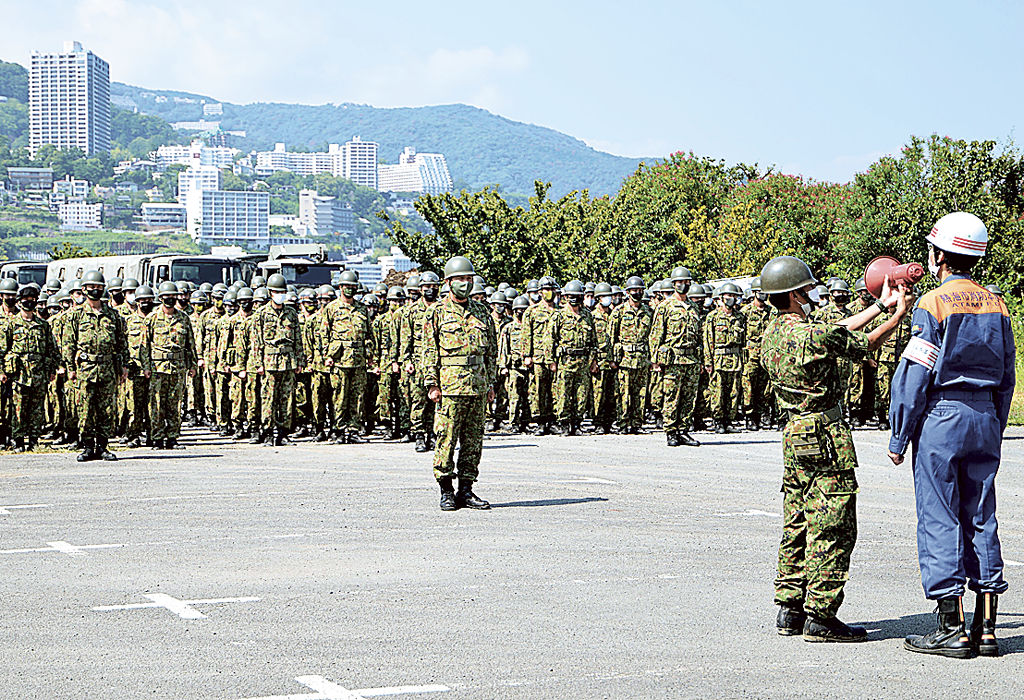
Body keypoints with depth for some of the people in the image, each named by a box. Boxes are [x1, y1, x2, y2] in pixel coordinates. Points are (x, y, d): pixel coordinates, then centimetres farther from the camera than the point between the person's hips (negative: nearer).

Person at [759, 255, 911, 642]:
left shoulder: (773, 332, 9)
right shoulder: (812, 335, -19)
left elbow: (839, 330, 17)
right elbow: (864, 344, -5)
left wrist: (880, 304, 22)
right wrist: (898, 315, 9)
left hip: (795, 435, 9)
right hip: (826, 438, -9)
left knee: (797, 527, 14)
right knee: (833, 530, -5)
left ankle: (789, 610, 17)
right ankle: (821, 617, -5)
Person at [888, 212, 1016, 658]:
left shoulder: (933, 304, -10)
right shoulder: (996, 305, 9)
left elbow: (913, 378, -12)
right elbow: (1006, 379, 14)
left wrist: (899, 438, -6)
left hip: (940, 419, -6)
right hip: (985, 418, 6)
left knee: (940, 521, -2)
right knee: (981, 521, 9)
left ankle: (952, 631, -2)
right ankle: (986, 629, 9)